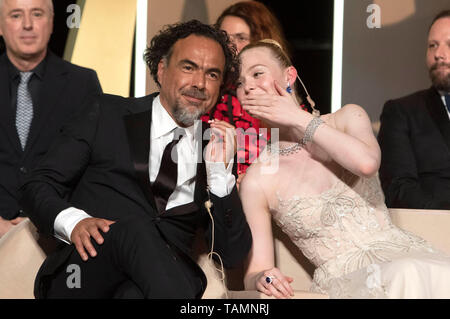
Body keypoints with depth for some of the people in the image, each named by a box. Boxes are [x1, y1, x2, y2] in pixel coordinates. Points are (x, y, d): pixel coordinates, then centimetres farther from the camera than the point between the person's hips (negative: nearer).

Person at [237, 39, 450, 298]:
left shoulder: (348, 118, 8)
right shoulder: (257, 181, 4)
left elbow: (367, 162, -16)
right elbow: (255, 271, 5)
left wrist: (300, 119, -5)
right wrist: (261, 278, -20)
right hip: (342, 282, -2)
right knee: (407, 277, -35)